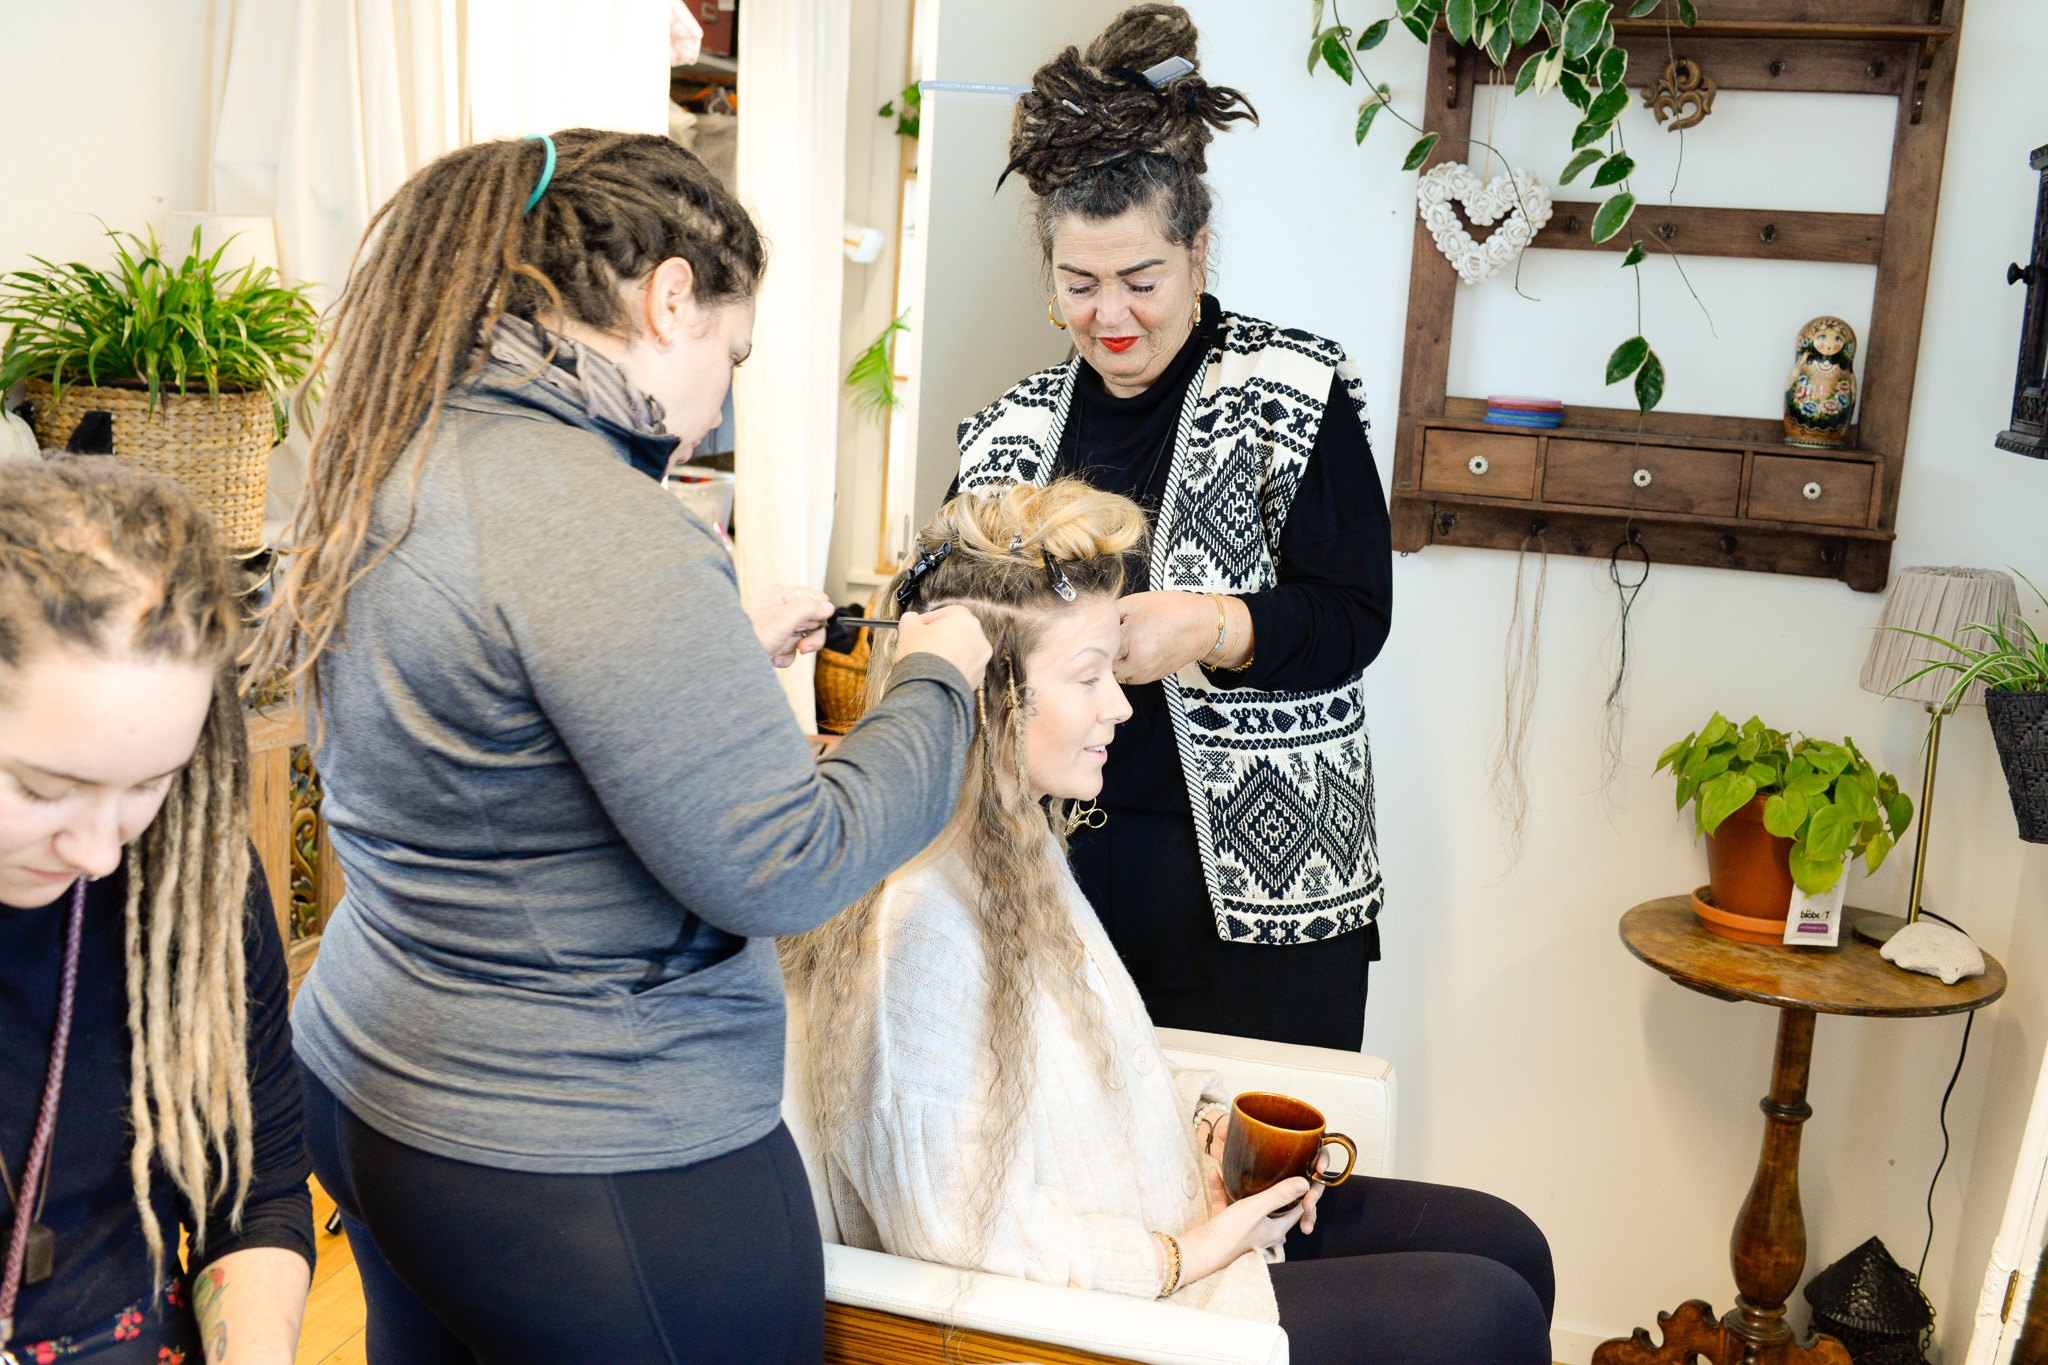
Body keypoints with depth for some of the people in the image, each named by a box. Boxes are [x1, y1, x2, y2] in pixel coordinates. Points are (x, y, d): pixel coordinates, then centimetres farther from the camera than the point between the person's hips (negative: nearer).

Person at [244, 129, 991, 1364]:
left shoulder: (392, 464, 3)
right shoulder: (599, 526, -26)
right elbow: (779, 871, -24)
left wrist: (734, 650, 15)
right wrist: (937, 681, -10)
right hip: (591, 1161, -9)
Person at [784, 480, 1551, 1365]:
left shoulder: (1019, 843, 5)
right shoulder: (921, 910, -27)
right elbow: (958, 1226, -25)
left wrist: (1200, 1123, 3)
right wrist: (1186, 1256, -16)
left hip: (1180, 1215, 10)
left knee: (1505, 1245, 8)